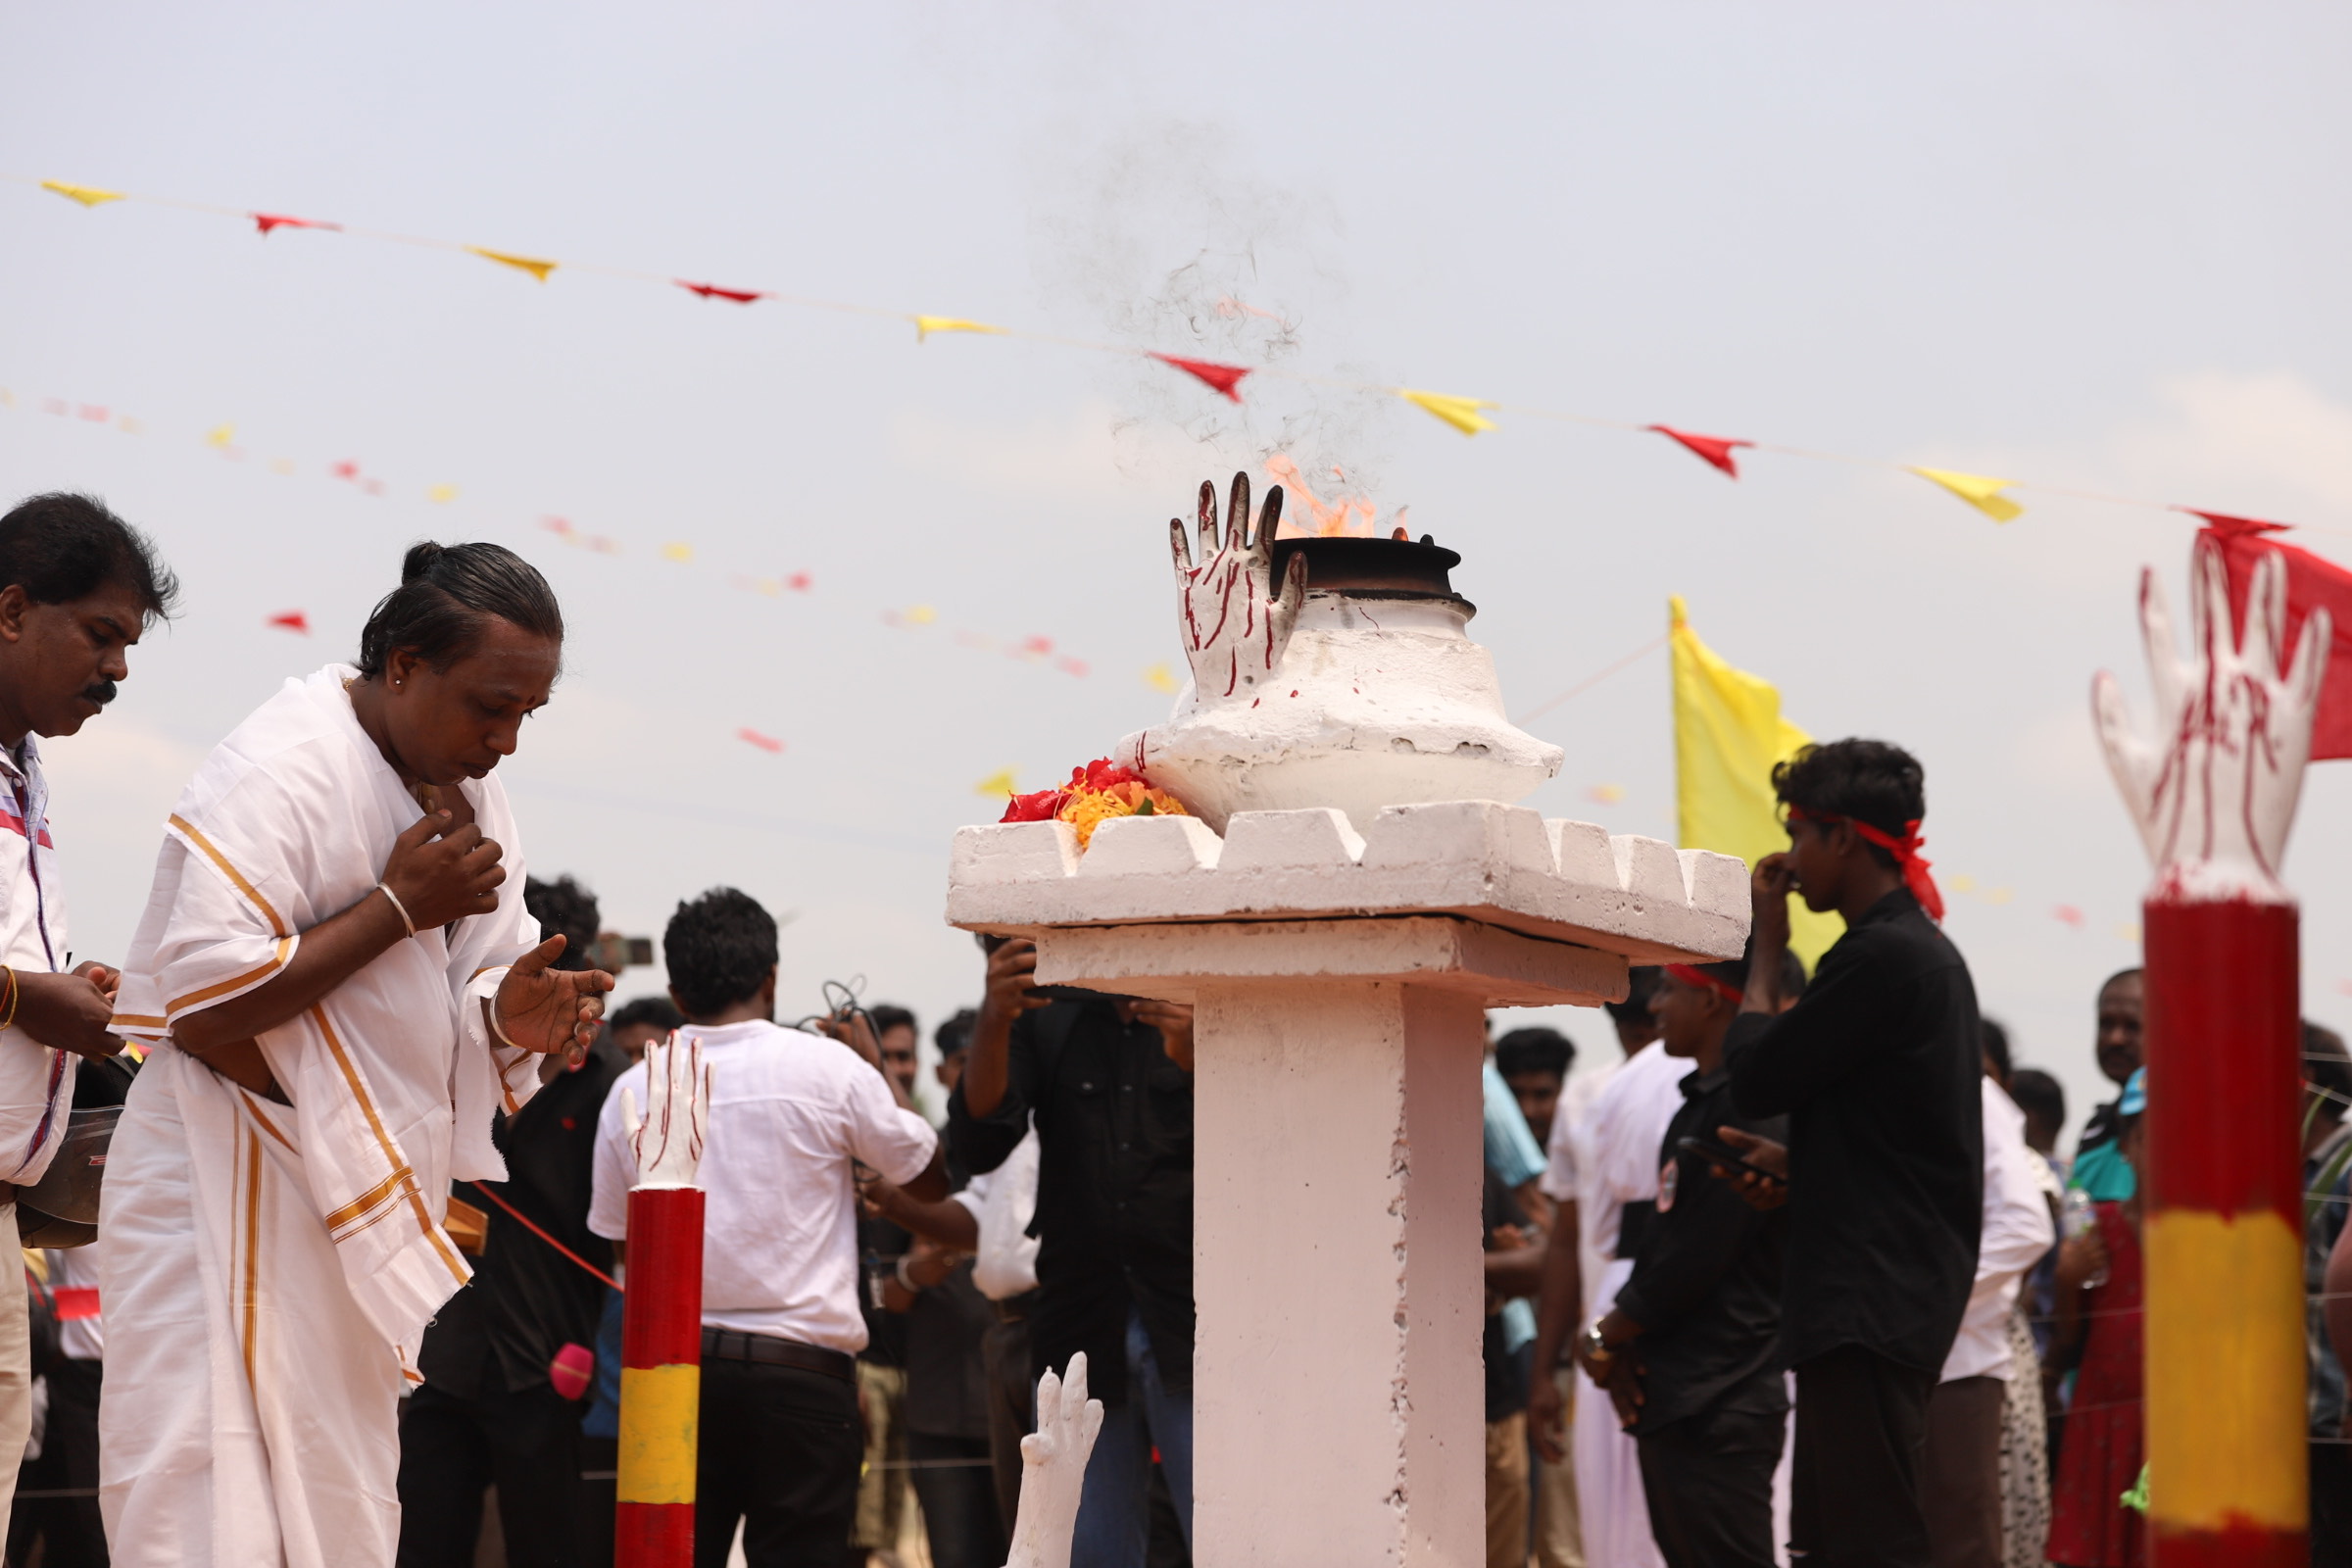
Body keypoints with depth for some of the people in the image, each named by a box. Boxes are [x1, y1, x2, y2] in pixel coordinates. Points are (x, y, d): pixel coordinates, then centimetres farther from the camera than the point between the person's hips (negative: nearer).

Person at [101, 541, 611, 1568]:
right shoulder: (279, 770, -16)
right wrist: (399, 905, -19)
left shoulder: (465, 792, 11)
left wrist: (511, 1017, -7)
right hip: (236, 1208, -9)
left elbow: (464, 984, 18)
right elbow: (202, 1009, -23)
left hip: (358, 1208, 9)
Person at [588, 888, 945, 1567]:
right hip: (801, 1363, -3)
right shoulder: (830, 1069, -4)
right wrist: (874, 1066, 19)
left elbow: (622, 1242, 11)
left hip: (677, 1360, 3)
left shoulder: (631, 1092, 4)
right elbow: (930, 1178, 9)